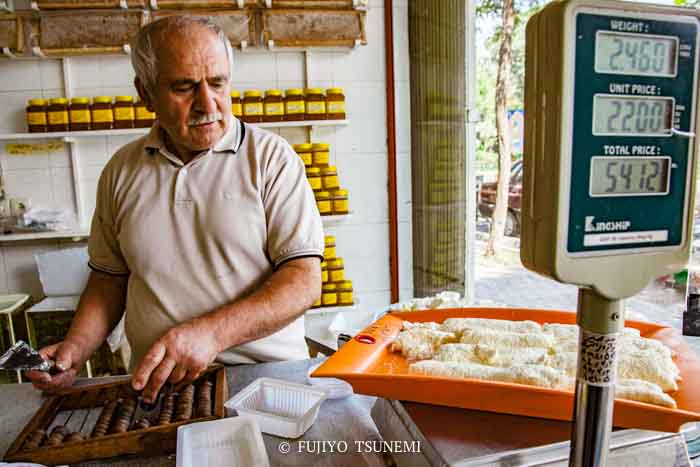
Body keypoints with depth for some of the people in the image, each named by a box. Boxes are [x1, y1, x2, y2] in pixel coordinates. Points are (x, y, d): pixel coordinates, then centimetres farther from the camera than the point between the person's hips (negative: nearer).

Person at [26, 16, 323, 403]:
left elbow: (305, 280, -11)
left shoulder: (271, 157, -4)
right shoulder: (121, 171, 9)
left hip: (264, 381, -3)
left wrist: (211, 332, -22)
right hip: (155, 386, 4)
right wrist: (75, 349, 2)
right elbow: (109, 278, 18)